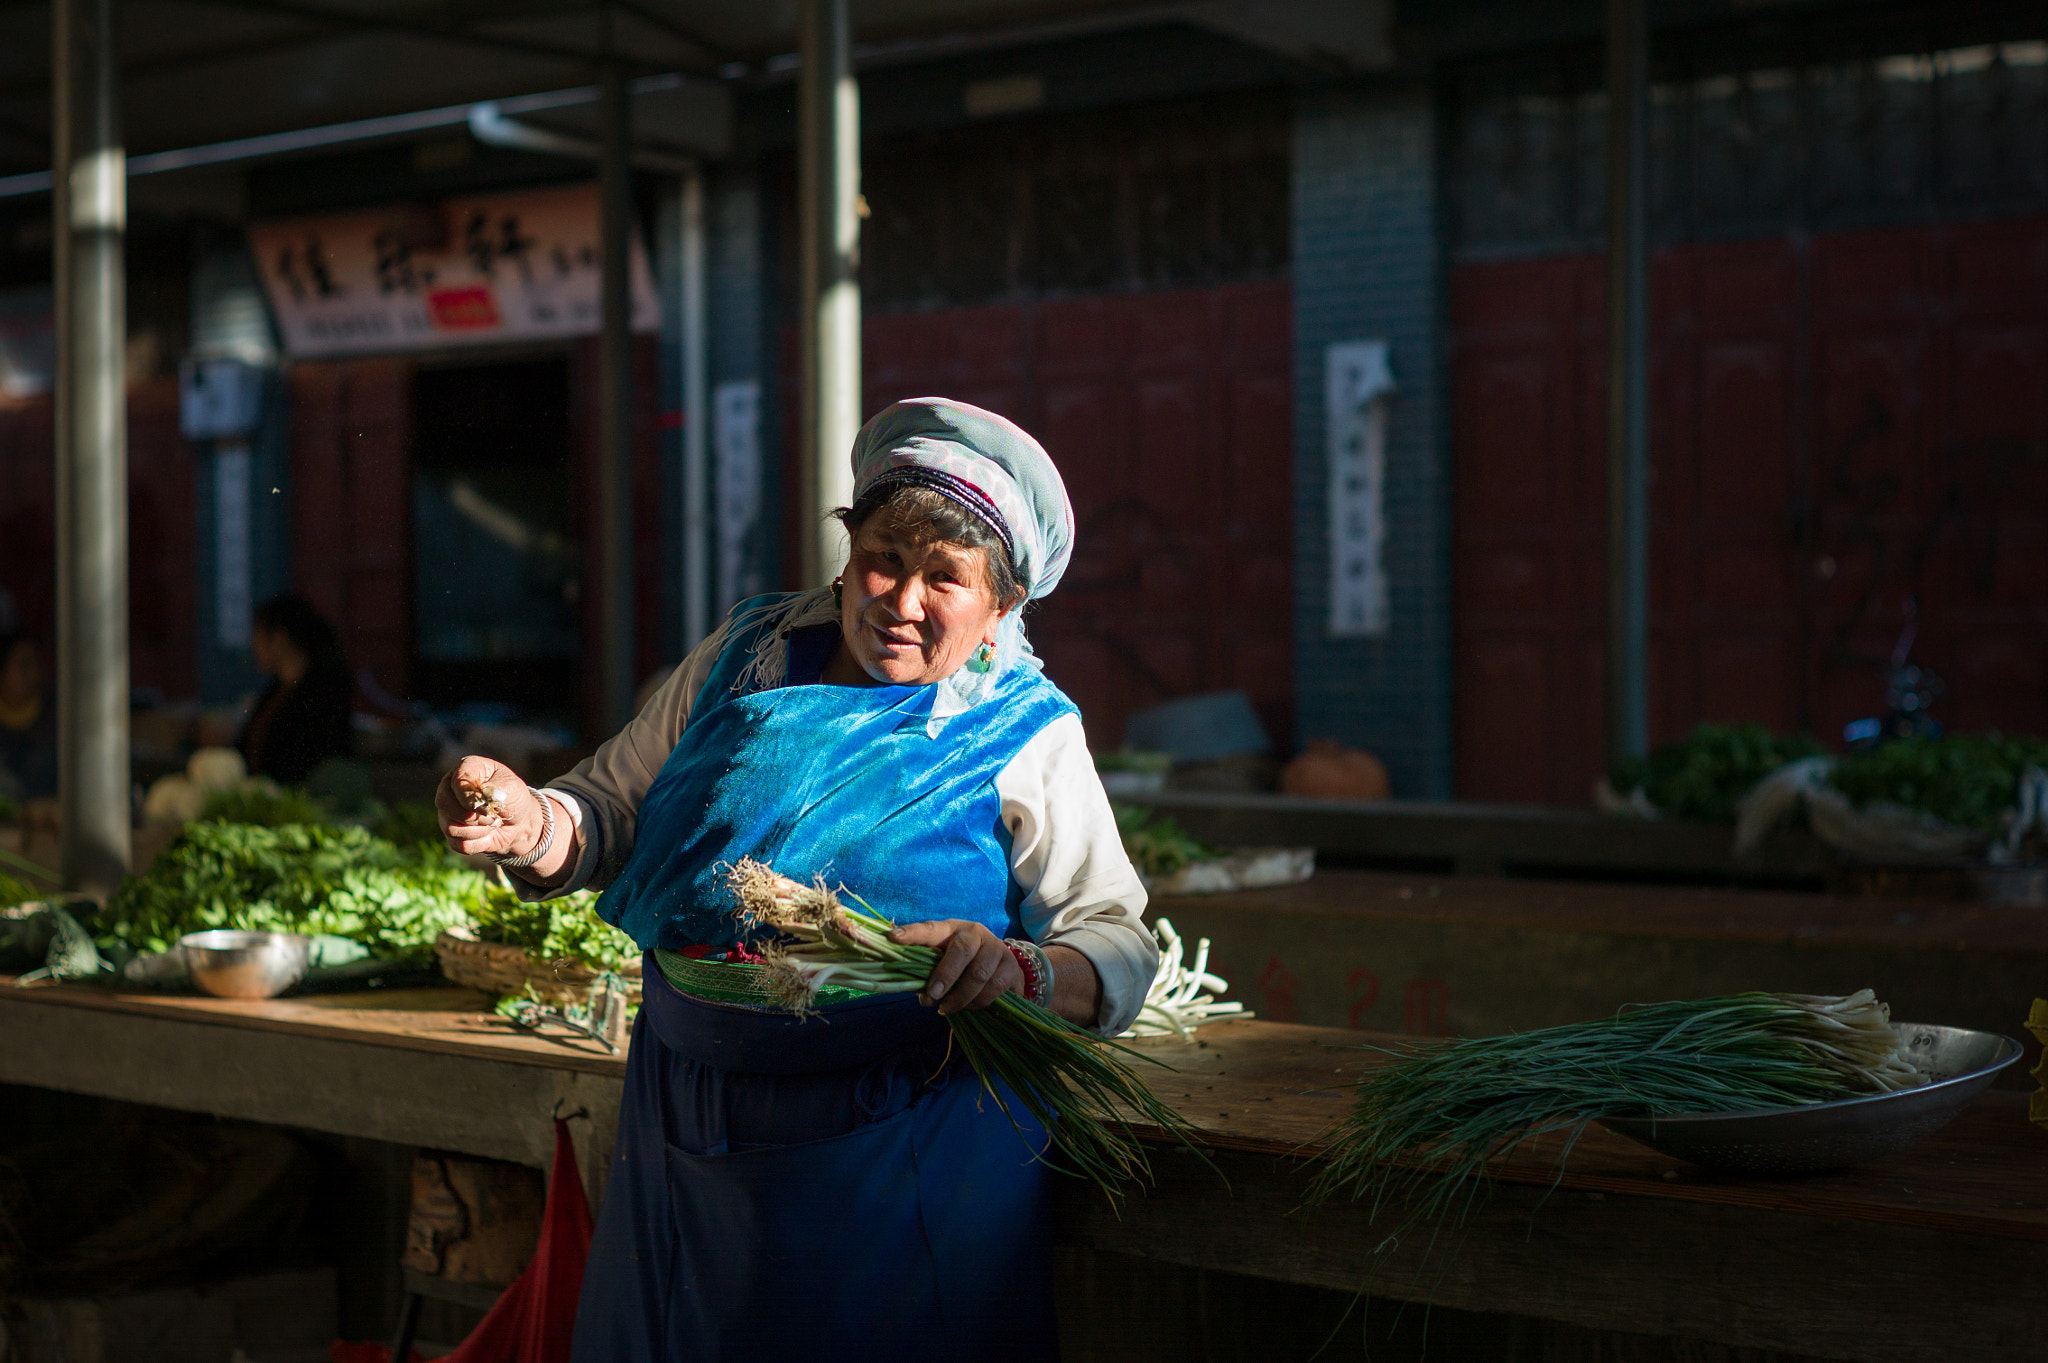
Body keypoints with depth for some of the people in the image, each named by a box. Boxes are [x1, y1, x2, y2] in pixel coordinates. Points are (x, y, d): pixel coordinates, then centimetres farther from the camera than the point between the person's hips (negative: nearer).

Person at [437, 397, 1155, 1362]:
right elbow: (613, 812, 9)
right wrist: (534, 827, -14)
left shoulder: (1026, 738, -5)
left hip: (902, 1161, -4)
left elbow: (1119, 945, -11)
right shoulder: (746, 659, 6)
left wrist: (1020, 970, -33)